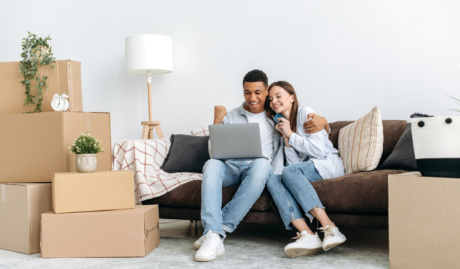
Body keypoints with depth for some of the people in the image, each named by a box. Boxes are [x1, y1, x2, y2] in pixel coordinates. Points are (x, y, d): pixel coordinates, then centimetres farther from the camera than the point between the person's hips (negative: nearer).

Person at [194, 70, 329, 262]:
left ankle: (222, 228, -36)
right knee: (211, 165, -34)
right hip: (231, 166, 2)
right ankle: (214, 238, -45)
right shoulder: (230, 117, 21)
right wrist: (217, 121, 2)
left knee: (262, 164, -39)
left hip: (259, 167, -1)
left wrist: (321, 121, -9)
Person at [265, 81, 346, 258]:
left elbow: (319, 150, -12)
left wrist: (291, 135, -7)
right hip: (307, 168, 6)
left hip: (328, 164, -5)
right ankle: (307, 235, -42)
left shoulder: (305, 113, -1)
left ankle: (330, 229, -41)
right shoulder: (282, 124, 18)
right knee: (272, 180, -23)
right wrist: (285, 138, -4)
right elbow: (295, 163, 7)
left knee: (289, 172, -33)